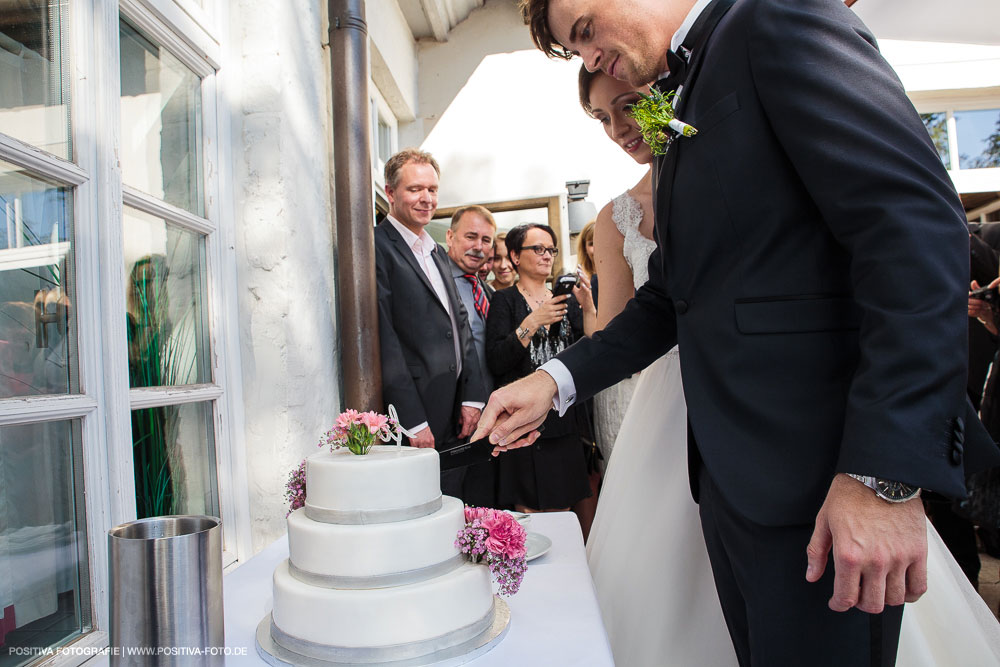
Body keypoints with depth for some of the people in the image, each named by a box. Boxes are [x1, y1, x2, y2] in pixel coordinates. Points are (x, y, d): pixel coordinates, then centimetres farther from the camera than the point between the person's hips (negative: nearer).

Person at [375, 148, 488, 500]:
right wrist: (412, 421, -17)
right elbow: (384, 340, -16)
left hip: (456, 416, 8)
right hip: (412, 411, -8)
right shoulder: (377, 247, -9)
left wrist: (472, 396, 5)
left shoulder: (438, 254, 19)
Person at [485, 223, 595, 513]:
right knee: (528, 514, 1)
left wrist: (588, 307, -8)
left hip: (566, 423, 4)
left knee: (562, 513, 10)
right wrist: (533, 322, -19)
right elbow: (496, 362, -12)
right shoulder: (505, 300, 0)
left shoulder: (566, 299, 13)